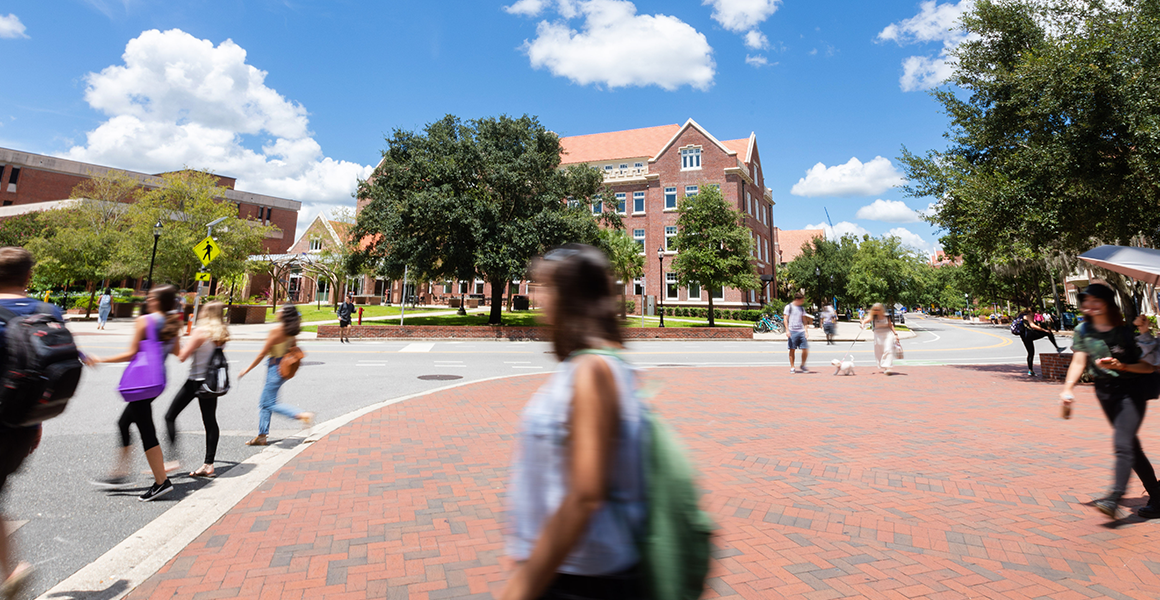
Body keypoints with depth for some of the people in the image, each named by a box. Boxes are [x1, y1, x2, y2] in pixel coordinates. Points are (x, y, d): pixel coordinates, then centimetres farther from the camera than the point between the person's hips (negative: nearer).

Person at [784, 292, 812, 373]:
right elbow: (785, 319, -2)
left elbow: (804, 320, 18)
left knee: (805, 349, -2)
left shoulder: (801, 308, 16)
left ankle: (803, 365, 17)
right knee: (792, 349, -1)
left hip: (801, 331, 5)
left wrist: (806, 331, 9)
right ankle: (792, 367, 7)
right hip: (792, 332, -4)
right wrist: (787, 330, -12)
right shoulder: (789, 307, 1)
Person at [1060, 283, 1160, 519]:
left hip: (1131, 390, -4)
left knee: (1122, 443, -15)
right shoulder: (1083, 330, 2)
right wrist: (1068, 388, -15)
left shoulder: (1127, 330, -9)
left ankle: (1114, 498, -19)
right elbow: (1078, 361, -3)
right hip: (1105, 392, 4)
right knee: (1131, 446, 12)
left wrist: (1121, 365, -23)